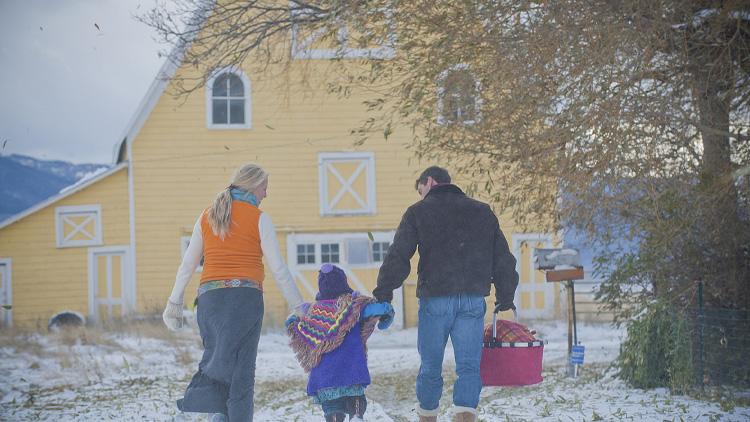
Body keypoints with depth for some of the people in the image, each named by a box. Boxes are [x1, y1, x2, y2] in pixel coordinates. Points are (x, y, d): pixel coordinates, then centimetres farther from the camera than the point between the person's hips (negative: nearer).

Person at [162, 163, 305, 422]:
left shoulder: (207, 216, 13)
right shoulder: (258, 219, 1)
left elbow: (188, 264, 16)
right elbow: (278, 269, 0)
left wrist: (174, 302, 22)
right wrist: (298, 306, 6)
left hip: (210, 296, 4)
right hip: (246, 296, -4)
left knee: (215, 358, 7)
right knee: (242, 366, -1)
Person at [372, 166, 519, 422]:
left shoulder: (418, 212, 6)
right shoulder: (483, 212, 17)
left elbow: (398, 255, -4)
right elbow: (503, 259, 18)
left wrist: (383, 291, -2)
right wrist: (505, 297, 24)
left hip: (435, 298, -2)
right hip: (473, 300, 2)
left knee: (430, 367, 11)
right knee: (468, 367, -3)